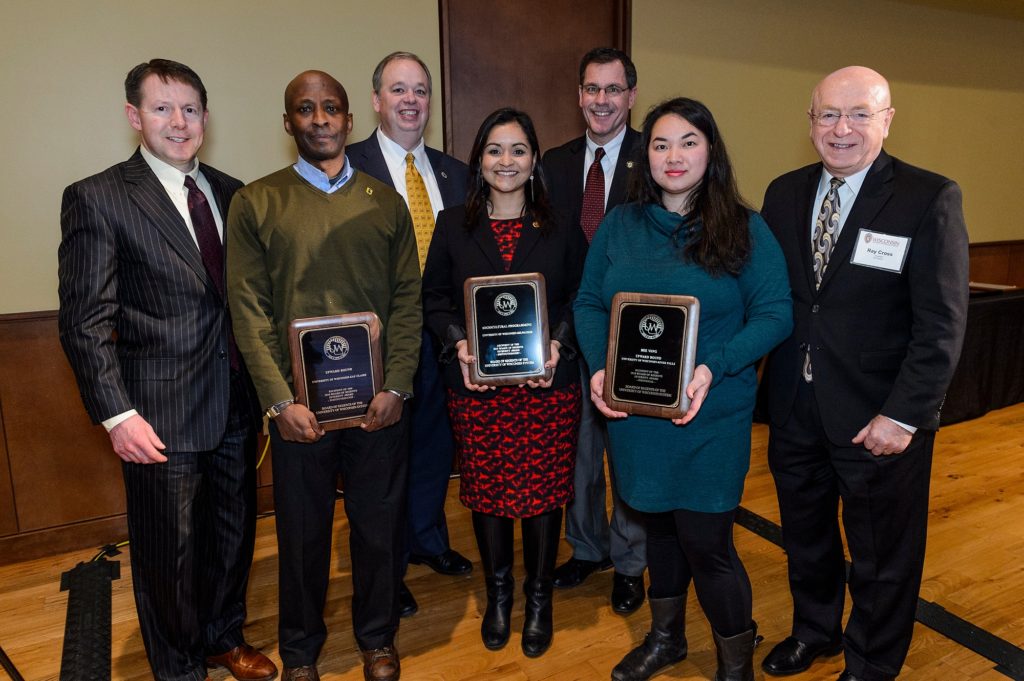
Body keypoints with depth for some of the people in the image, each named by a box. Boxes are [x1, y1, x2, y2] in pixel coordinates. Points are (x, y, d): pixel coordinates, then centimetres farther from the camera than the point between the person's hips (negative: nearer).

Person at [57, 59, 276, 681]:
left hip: (237, 406, 5)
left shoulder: (232, 193, 8)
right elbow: (84, 322, -10)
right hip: (161, 418, -5)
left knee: (234, 533, 19)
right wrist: (118, 415, -16)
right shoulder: (97, 199, -8)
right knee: (169, 550, 12)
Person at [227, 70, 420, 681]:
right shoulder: (256, 203, 1)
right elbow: (249, 309, -3)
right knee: (303, 529, 13)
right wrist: (281, 400, -11)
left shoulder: (384, 200, 6)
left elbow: (407, 298, 2)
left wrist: (396, 386, -8)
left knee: (380, 523, 13)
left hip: (379, 399, 2)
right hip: (298, 402, -1)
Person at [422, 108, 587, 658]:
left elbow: (580, 299, 4)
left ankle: (539, 598, 29)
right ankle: (497, 593, 33)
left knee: (544, 490, 7)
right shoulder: (453, 225, 5)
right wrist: (459, 343, -11)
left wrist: (557, 344, -12)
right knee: (486, 490, 10)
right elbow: (434, 297, 5)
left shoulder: (561, 229, 4)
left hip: (547, 387, 0)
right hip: (476, 389, 1)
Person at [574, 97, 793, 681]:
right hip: (632, 412, 3)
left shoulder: (744, 229, -4)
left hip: (712, 416, -3)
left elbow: (775, 314, -8)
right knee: (659, 524, 18)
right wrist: (599, 368, -9)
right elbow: (589, 304, 7)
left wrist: (713, 369, -22)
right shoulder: (620, 225, 5)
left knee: (706, 540, 1)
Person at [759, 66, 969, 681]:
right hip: (796, 410, 4)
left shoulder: (930, 199, -11)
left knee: (883, 558, 14)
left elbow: (942, 323, -13)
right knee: (805, 537, 22)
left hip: (878, 419, -4)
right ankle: (814, 632, 47)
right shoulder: (784, 194, 3)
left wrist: (902, 416, -17)